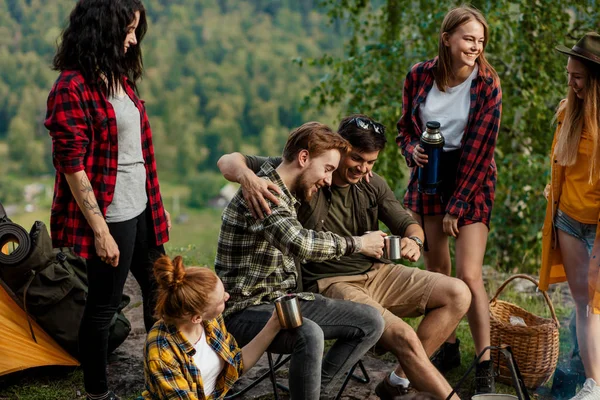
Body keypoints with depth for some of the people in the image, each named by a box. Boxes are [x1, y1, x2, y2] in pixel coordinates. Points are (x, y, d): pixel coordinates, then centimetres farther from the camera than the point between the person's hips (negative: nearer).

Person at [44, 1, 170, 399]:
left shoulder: (119, 77, 8)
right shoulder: (73, 88, -17)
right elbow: (72, 166, -18)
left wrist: (158, 204, 17)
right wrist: (100, 231, -18)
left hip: (142, 210, 8)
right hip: (111, 217, -8)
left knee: (159, 291, 18)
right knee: (104, 305, 5)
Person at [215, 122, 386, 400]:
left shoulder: (287, 192, 12)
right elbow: (299, 243, -34)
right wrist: (358, 243, -21)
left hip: (286, 299, 10)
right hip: (246, 309, -10)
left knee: (371, 322, -2)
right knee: (309, 335, -38)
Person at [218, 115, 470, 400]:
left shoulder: (372, 184, 4)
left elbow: (406, 223, 11)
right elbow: (229, 160, -15)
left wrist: (413, 240, -16)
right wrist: (247, 176, -40)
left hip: (376, 272, 7)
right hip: (330, 283, -7)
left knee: (458, 294, -4)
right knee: (404, 337, -27)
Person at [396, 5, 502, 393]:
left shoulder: (487, 84, -10)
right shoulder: (419, 76, -3)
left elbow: (480, 149, -11)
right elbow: (406, 126, 12)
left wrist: (456, 207, -12)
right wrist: (412, 150, -12)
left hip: (471, 180, -3)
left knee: (469, 275, -10)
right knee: (436, 268, 7)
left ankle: (486, 366, -3)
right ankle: (447, 347, 22)